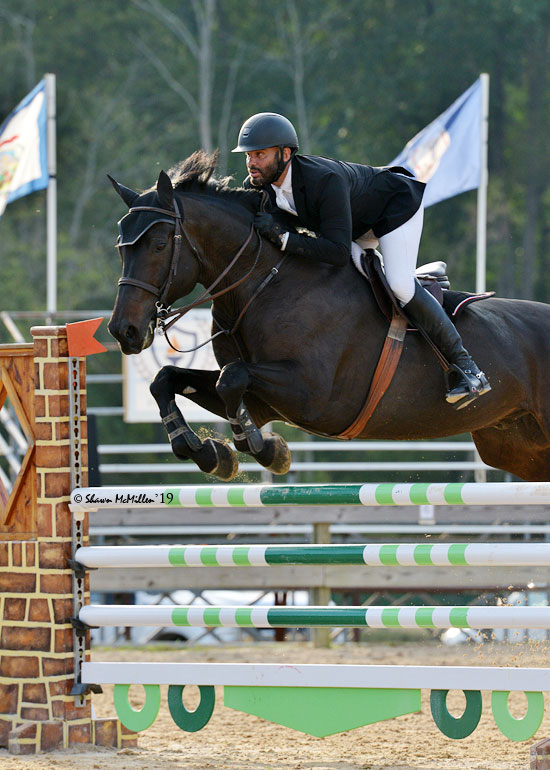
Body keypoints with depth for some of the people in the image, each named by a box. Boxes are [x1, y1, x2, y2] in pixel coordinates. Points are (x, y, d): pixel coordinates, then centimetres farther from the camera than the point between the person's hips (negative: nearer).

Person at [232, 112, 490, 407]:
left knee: (400, 284, -24)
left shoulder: (325, 180, -41)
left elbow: (338, 252, -45)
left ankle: (464, 364, -14)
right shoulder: (256, 186, -19)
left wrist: (283, 237, -51)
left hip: (396, 203, -8)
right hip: (357, 222, 8)